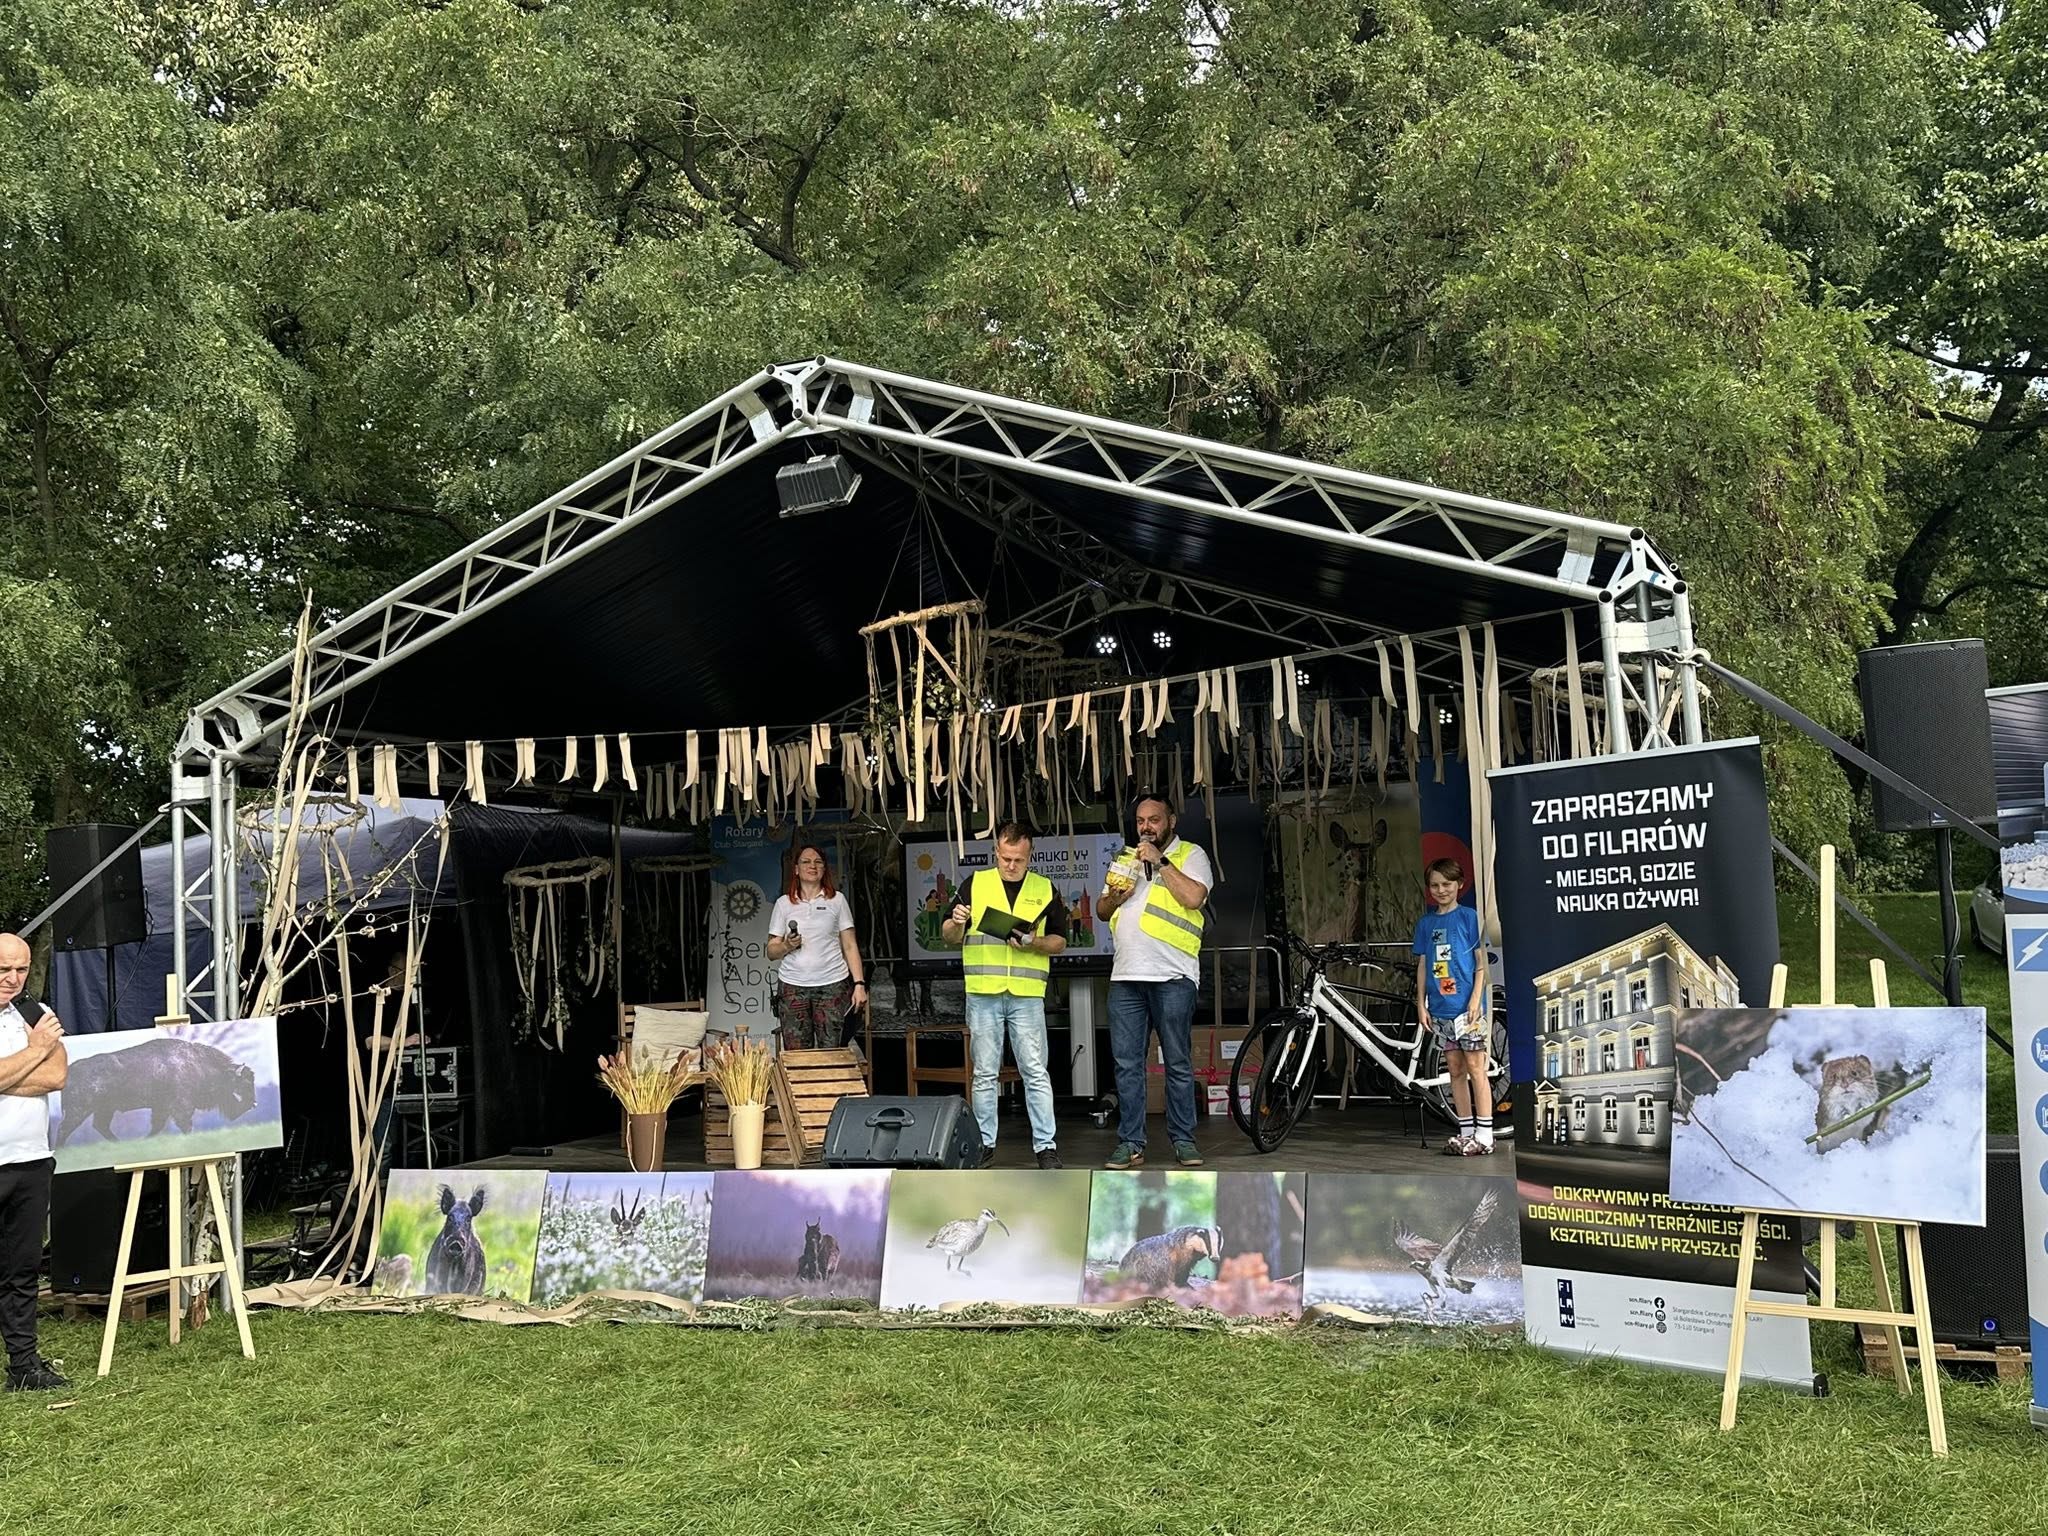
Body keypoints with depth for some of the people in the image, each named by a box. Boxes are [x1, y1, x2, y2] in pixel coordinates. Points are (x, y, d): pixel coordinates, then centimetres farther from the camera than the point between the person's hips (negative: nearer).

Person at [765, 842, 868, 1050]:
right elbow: (771, 951, 10)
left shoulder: (837, 899, 8)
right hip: (793, 986, 1)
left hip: (832, 985, -1)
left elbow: (850, 946, 5)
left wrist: (859, 984, -3)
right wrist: (787, 946, -12)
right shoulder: (784, 903, 9)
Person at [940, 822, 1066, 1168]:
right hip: (982, 994, 1)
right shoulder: (975, 884, 8)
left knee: (1035, 1072, -2)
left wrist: (1034, 943, -10)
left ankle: (1046, 1146, 2)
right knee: (984, 1073, 6)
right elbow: (949, 937, 10)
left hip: (1027, 995, 0)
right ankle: (985, 1144, 13)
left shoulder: (1045, 890, 9)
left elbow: (1059, 941, 10)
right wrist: (956, 922, -13)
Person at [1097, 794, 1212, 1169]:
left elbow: (1193, 897, -14)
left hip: (1172, 976, -5)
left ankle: (1183, 1139, 10)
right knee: (1127, 1064, 4)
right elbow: (1101, 910, 23)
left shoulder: (1191, 855, 4)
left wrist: (1160, 861, -11)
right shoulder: (1125, 857, 20)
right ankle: (1131, 1143, 9)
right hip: (1125, 976, 5)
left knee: (1178, 1063, 1)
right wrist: (1114, 898, 1)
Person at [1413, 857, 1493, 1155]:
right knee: (1455, 1070, 9)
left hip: (1467, 1005, -5)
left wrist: (1475, 999, -12)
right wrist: (1421, 1004, 7)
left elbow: (1481, 960, -3)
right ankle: (1466, 1132, 15)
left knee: (1475, 1068, -4)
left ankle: (1484, 1136, -1)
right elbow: (1422, 965, 13)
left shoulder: (1469, 916, -1)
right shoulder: (1425, 922, 11)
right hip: (1440, 1008, 5)